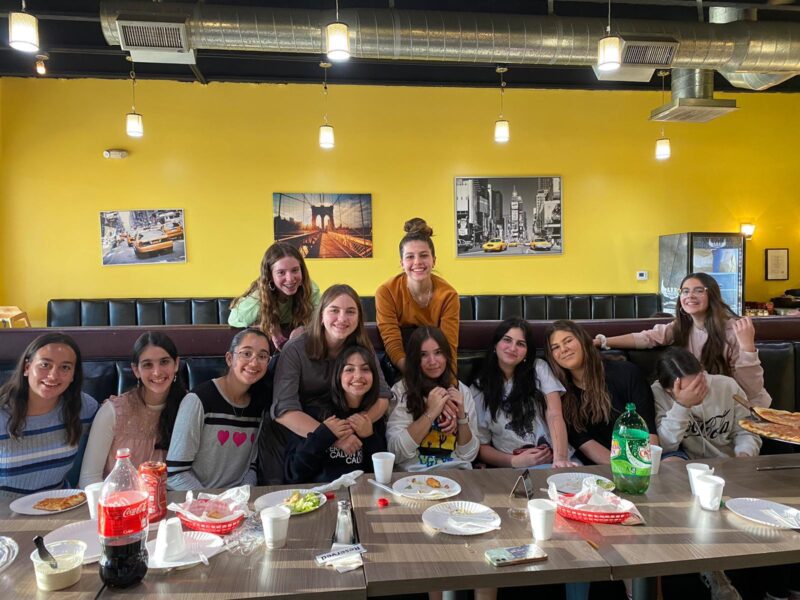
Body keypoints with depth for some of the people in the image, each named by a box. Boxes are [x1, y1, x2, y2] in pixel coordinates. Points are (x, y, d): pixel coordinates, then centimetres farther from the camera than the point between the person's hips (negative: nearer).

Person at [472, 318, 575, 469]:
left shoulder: (539, 368, 7)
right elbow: (481, 446, 7)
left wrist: (560, 457, -22)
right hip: (514, 467, -1)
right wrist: (516, 461, -11)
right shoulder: (478, 390, 5)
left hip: (555, 461, 1)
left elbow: (554, 416, -5)